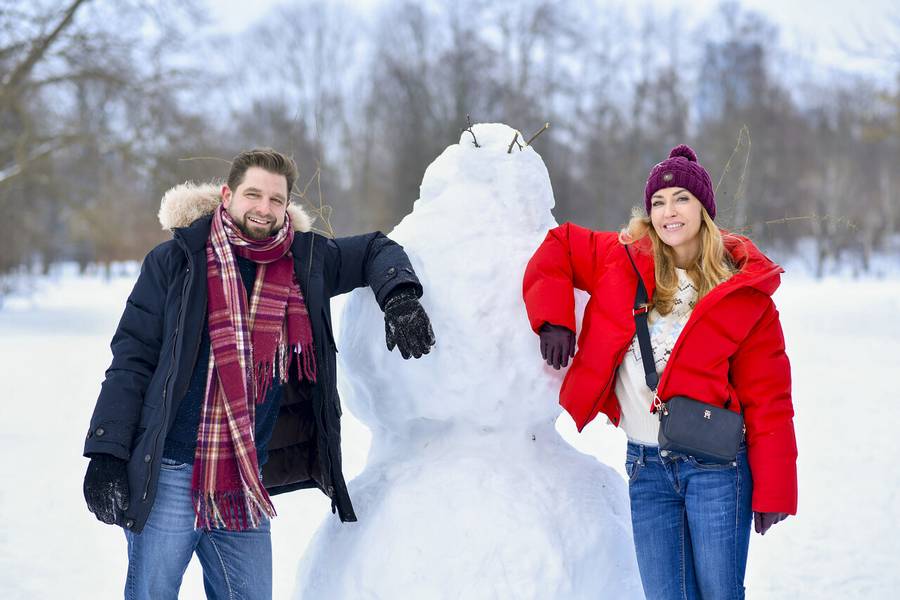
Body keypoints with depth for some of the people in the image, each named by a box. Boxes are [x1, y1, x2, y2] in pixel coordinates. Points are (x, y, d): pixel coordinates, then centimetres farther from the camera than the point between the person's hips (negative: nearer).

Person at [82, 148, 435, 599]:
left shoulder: (305, 261, 7)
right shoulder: (176, 260, -3)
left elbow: (375, 250, 23)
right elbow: (131, 359, -3)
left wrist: (398, 297, 1)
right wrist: (106, 451, -10)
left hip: (246, 483, 4)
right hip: (168, 476, -4)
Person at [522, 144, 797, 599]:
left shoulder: (744, 293, -3)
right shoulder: (624, 260, 3)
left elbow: (768, 398, -3)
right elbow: (558, 246, 15)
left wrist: (772, 491, -7)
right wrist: (553, 318, -1)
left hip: (715, 466, -3)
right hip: (645, 464, 3)